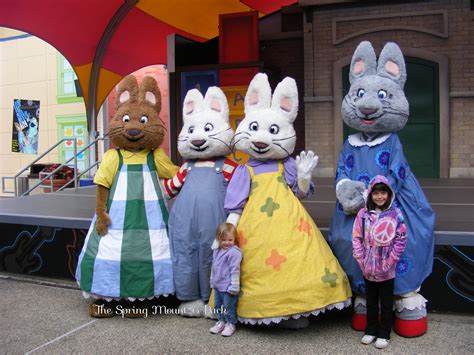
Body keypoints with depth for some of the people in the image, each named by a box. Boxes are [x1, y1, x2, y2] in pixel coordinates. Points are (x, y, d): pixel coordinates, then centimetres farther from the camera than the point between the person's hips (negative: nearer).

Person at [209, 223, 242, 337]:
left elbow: (235, 270, -20)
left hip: (228, 287, -8)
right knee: (218, 305, 19)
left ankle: (230, 324, 22)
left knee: (229, 307, 5)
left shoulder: (234, 252, -19)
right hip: (217, 285, 8)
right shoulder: (217, 251, 7)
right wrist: (212, 281, 19)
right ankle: (221, 322, 35)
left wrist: (234, 286, -21)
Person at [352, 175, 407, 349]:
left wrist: (390, 261, -11)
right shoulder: (363, 214, -3)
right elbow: (356, 238, -1)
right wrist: (361, 259, -7)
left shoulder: (396, 214, -7)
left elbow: (401, 240, -7)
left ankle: (384, 334, 25)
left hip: (387, 269, -2)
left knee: (386, 303, 11)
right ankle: (371, 330, 32)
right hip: (368, 268, 2)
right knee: (371, 301, 17)